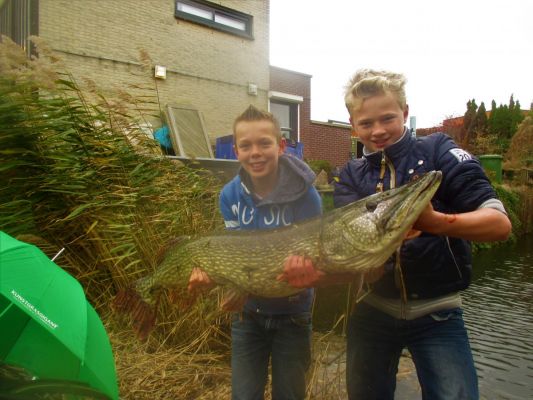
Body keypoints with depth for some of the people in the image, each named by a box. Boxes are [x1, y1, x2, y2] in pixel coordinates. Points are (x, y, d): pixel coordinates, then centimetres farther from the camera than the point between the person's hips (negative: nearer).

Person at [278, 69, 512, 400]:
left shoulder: (439, 151, -6)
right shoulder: (351, 177, 1)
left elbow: (500, 224, -14)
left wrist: (434, 221, -33)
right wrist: (319, 274, -31)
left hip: (437, 313, -2)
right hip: (372, 311, 3)